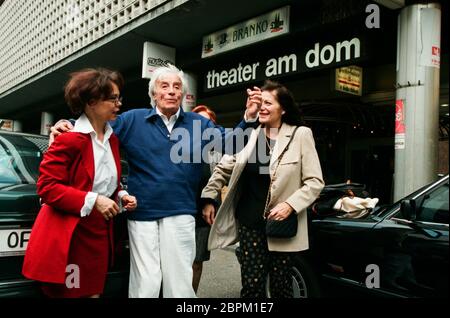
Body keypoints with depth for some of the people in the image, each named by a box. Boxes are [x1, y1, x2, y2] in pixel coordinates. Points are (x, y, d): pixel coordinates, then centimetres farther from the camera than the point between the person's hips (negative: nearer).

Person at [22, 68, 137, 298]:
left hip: (100, 235, 8)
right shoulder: (70, 140, -15)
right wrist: (92, 201, -21)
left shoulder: (112, 139, 11)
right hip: (67, 238, -7)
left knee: (92, 292, 15)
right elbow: (46, 186, -17)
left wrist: (120, 196, 2)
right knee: (65, 293, 5)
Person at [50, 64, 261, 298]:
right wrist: (67, 127, -13)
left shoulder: (199, 124, 9)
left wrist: (248, 118, -12)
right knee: (145, 283, 9)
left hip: (181, 214, 1)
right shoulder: (133, 120, 3)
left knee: (179, 281, 12)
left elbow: (228, 142, 2)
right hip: (142, 213, -1)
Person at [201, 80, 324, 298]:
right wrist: (208, 199, 6)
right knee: (251, 284, 5)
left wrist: (290, 205, -18)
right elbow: (223, 168, 13)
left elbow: (315, 181, -7)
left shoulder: (301, 135, -6)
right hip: (250, 222, 2)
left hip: (281, 225, -2)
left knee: (280, 285, 10)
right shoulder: (249, 134, 3)